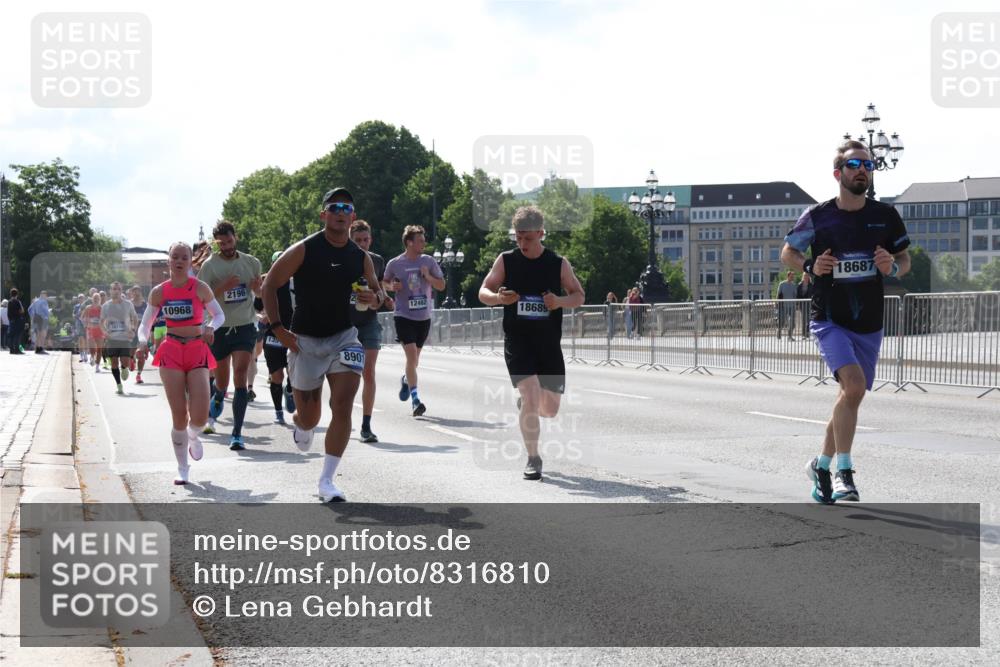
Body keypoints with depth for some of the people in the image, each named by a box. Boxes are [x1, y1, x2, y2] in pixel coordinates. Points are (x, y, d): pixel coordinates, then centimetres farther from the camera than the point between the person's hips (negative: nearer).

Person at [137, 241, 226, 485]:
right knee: (178, 415, -4)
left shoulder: (200, 288, -3)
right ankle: (182, 468, 11)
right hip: (171, 353, 1)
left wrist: (210, 328, -16)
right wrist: (143, 340, -10)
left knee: (200, 416, -13)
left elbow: (220, 315, 5)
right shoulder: (159, 292, 2)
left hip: (197, 353, -1)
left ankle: (192, 436, 25)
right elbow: (146, 322, 10)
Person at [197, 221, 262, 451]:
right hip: (219, 329, 0)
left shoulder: (251, 262, 5)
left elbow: (261, 291, 20)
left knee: (240, 377, -14)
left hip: (245, 327, 0)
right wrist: (223, 287, -22)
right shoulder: (210, 265, -4)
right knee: (221, 380, 12)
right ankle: (218, 397, 51)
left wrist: (258, 287, -4)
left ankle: (237, 433, -13)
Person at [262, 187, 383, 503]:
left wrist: (374, 298, -8)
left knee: (342, 406, -14)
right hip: (305, 340, -2)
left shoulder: (361, 257, 2)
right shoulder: (303, 250, -10)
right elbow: (269, 284, -6)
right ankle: (300, 424, 47)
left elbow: (377, 292, 17)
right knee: (309, 416, 6)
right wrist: (277, 328, -13)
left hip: (344, 337, 2)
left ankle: (326, 482, -7)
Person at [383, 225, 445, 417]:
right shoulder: (395, 263, -4)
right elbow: (384, 282, 12)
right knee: (412, 355, -16)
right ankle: (415, 399, -16)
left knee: (414, 358, 16)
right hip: (404, 316, -4)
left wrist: (428, 276, -12)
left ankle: (406, 380, 48)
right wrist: (391, 286, -10)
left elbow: (441, 285, 5)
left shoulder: (429, 261, 2)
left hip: (424, 317, 4)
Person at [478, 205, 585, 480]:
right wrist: (498, 298, -19)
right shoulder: (506, 260, -1)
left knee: (550, 408, 7)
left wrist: (560, 301, -14)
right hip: (517, 341, -2)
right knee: (531, 397, -17)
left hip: (549, 343, 2)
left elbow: (579, 296, 8)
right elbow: (483, 292, 4)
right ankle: (533, 459, -4)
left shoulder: (559, 264, 1)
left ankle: (527, 404, 44)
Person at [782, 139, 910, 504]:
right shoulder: (817, 216, -6)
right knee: (854, 385, -25)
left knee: (850, 397, 12)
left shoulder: (886, 216, 1)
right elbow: (787, 252, 8)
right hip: (829, 320, -4)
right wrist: (811, 267, -12)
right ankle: (843, 470, -18)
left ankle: (822, 465, 32)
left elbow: (905, 259, 12)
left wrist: (893, 267, -11)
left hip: (869, 324, 4)